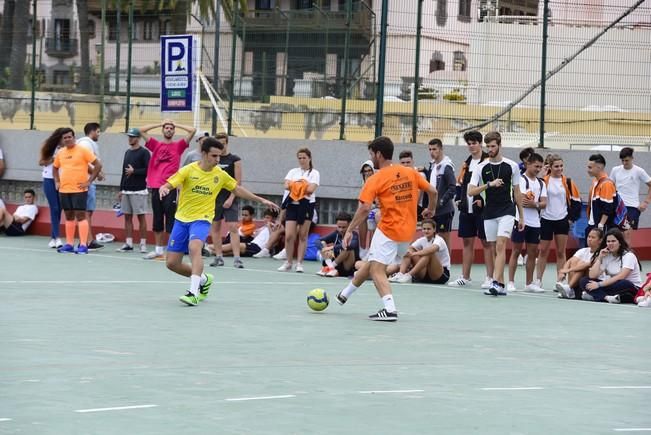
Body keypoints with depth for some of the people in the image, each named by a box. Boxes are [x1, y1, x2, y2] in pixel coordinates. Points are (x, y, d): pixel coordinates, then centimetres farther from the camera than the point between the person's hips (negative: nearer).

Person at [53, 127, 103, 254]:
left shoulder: (83, 150, -6)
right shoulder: (60, 153, 11)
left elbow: (98, 165, -7)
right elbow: (55, 168, 27)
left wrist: (89, 181, -10)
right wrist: (57, 182, 13)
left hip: (79, 190, -6)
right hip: (64, 190, 6)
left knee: (80, 215, -8)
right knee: (69, 216, 10)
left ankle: (83, 245, -10)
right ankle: (69, 244, 14)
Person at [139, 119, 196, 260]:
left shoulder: (178, 146, 5)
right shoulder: (156, 145, 12)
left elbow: (193, 130, -3)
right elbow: (141, 130, 9)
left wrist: (176, 125, 7)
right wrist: (160, 124, 12)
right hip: (155, 187, 3)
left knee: (170, 220, -4)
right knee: (157, 220, 9)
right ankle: (158, 250, 17)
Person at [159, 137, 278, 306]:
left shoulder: (220, 174, 1)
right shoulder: (188, 170, -8)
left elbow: (238, 190, 17)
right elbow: (166, 186, -13)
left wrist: (261, 200, 17)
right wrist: (163, 190, -38)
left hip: (202, 219, -1)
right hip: (182, 219, 1)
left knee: (194, 247, -33)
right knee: (172, 263, 1)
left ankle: (194, 293, -37)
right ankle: (204, 279, 27)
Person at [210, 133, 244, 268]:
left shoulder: (235, 160, -2)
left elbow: (238, 182, -5)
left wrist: (231, 198, -12)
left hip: (230, 200, -4)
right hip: (215, 199, 4)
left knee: (233, 227, -11)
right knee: (215, 227, 5)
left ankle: (237, 258, -15)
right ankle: (218, 257, 12)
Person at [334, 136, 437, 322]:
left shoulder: (376, 180, -10)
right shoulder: (410, 173, 6)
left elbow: (364, 208, -18)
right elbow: (432, 191, 8)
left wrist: (349, 230, -13)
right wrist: (430, 210, 26)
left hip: (388, 230, -7)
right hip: (408, 231, 7)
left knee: (377, 270, -6)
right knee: (373, 263, 20)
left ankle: (390, 309, -25)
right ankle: (345, 294, 34)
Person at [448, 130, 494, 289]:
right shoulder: (466, 163, 15)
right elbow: (459, 182, 23)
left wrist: (483, 200, -19)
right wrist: (458, 199, 10)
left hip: (482, 209, -7)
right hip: (466, 209, 7)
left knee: (486, 243, -2)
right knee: (467, 242, 11)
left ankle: (490, 278, 1)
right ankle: (465, 277, 17)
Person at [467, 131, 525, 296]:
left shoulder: (512, 166, 2)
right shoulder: (481, 167, 2)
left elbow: (517, 192, 9)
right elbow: (470, 191, -5)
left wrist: (521, 217, 10)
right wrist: (489, 184, -19)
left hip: (507, 211, -3)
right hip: (489, 213, 3)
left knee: (500, 246, -17)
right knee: (495, 250, 5)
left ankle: (496, 283, -24)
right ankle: (501, 286, 12)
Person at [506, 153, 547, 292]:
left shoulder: (541, 183, 14)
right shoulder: (521, 179, -4)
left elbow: (544, 203, 3)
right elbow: (521, 198, -16)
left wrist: (534, 204, -15)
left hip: (535, 222, 6)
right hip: (521, 220, -6)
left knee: (532, 253, 8)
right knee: (516, 251, -2)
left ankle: (529, 283, 14)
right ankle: (511, 282, 1)